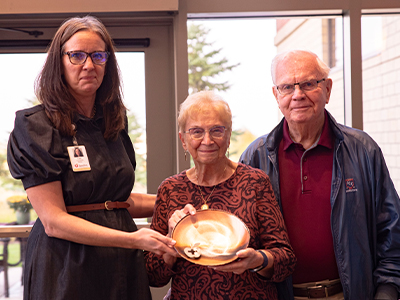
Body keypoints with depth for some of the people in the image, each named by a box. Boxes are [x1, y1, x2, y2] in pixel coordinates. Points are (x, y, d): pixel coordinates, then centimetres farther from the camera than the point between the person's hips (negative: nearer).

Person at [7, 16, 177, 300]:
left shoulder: (114, 123, 11)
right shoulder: (36, 127, -9)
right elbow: (53, 221, -16)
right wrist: (133, 239, -22)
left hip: (123, 266, 6)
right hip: (66, 267, -6)